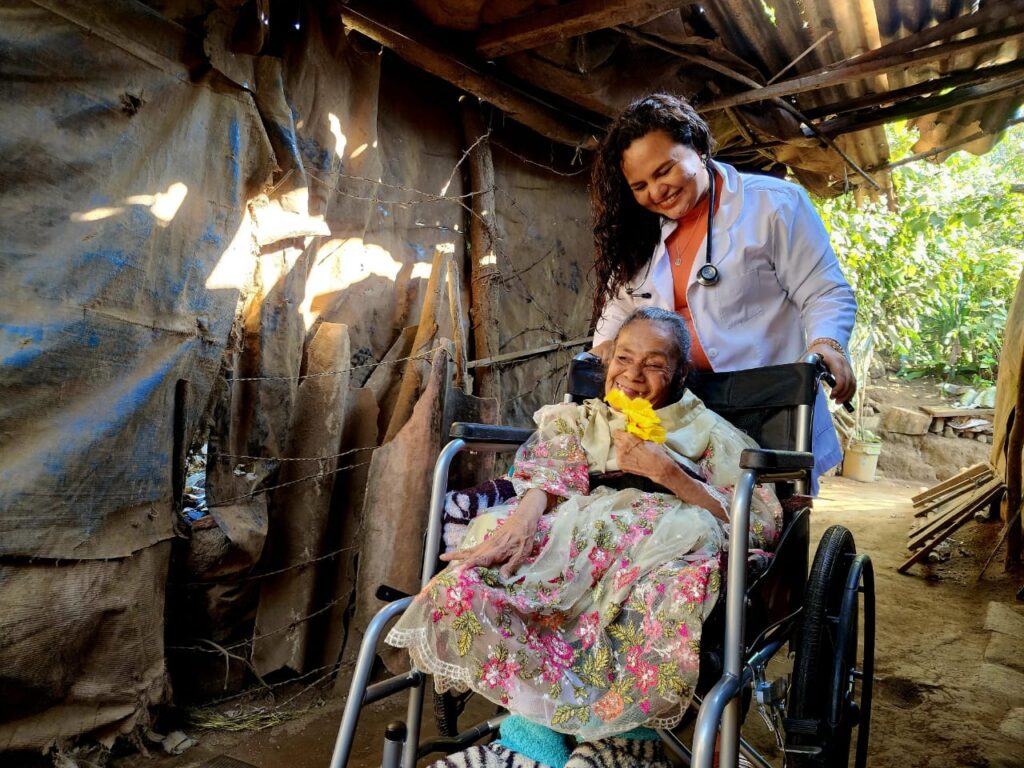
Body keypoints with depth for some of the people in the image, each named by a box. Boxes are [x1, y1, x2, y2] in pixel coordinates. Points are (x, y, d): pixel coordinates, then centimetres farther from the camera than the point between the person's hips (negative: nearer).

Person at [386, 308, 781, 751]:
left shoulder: (706, 432, 17)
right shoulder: (578, 420, 24)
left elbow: (764, 523, 5)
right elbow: (546, 479, 5)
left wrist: (666, 472, -5)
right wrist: (523, 519, -19)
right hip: (574, 537, 2)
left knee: (671, 591, -40)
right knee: (465, 583, -26)